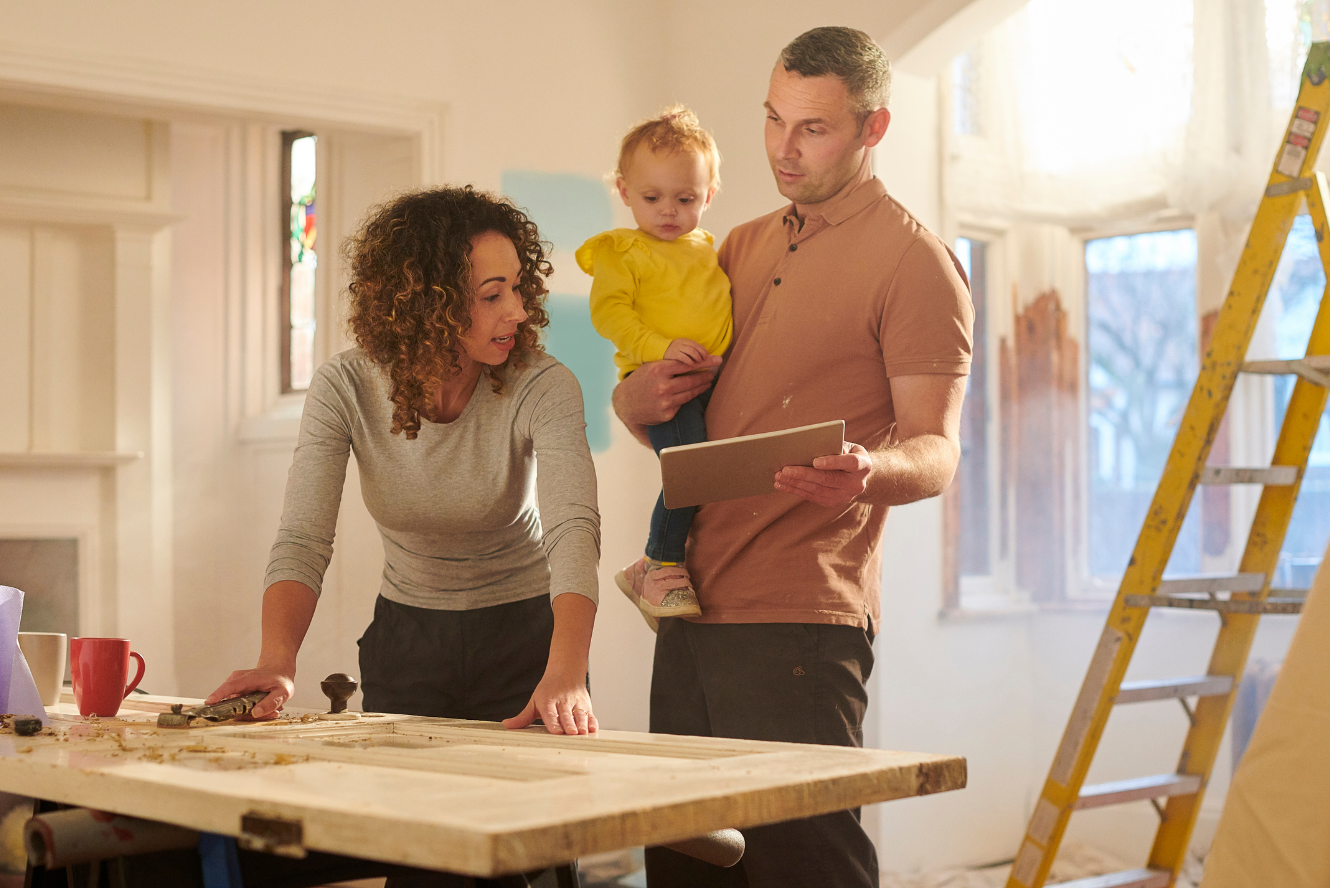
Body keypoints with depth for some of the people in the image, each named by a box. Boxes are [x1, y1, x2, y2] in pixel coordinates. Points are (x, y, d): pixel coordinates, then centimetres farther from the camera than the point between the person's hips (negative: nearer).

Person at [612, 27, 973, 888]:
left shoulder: (913, 260, -3)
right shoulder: (744, 247, 19)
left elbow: (935, 448, -11)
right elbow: (682, 411, 25)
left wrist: (870, 471, -34)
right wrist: (636, 398, 0)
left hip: (799, 624, -7)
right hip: (693, 610, 7)